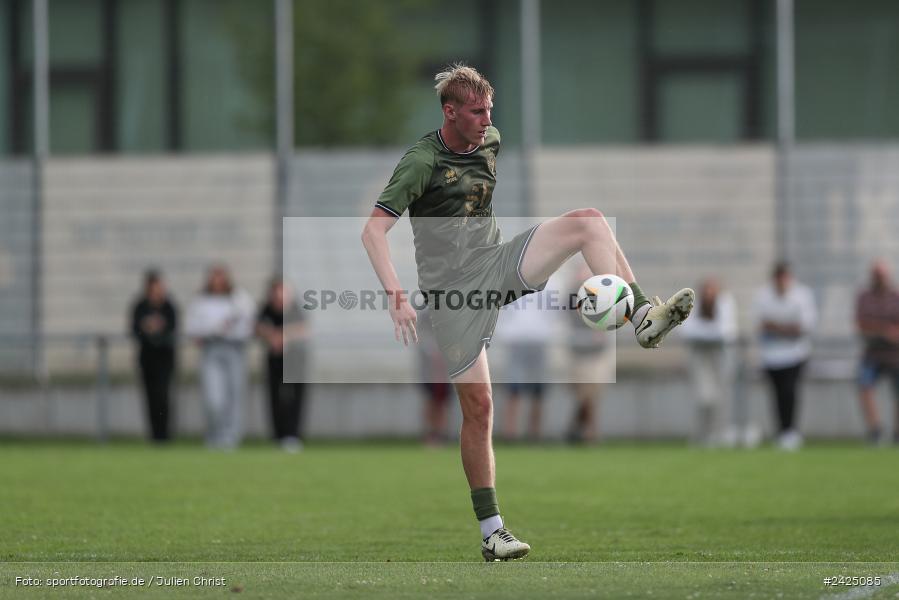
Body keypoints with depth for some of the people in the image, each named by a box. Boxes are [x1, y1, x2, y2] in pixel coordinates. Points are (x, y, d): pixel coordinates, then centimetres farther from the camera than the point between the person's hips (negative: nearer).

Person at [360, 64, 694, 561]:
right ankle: (490, 531, 0)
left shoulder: (489, 143, 6)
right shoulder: (421, 161, -14)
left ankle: (641, 317, -23)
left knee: (588, 221, -12)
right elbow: (374, 230, -21)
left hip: (496, 264, 6)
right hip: (454, 287, -6)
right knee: (478, 406, -8)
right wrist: (396, 297, -31)